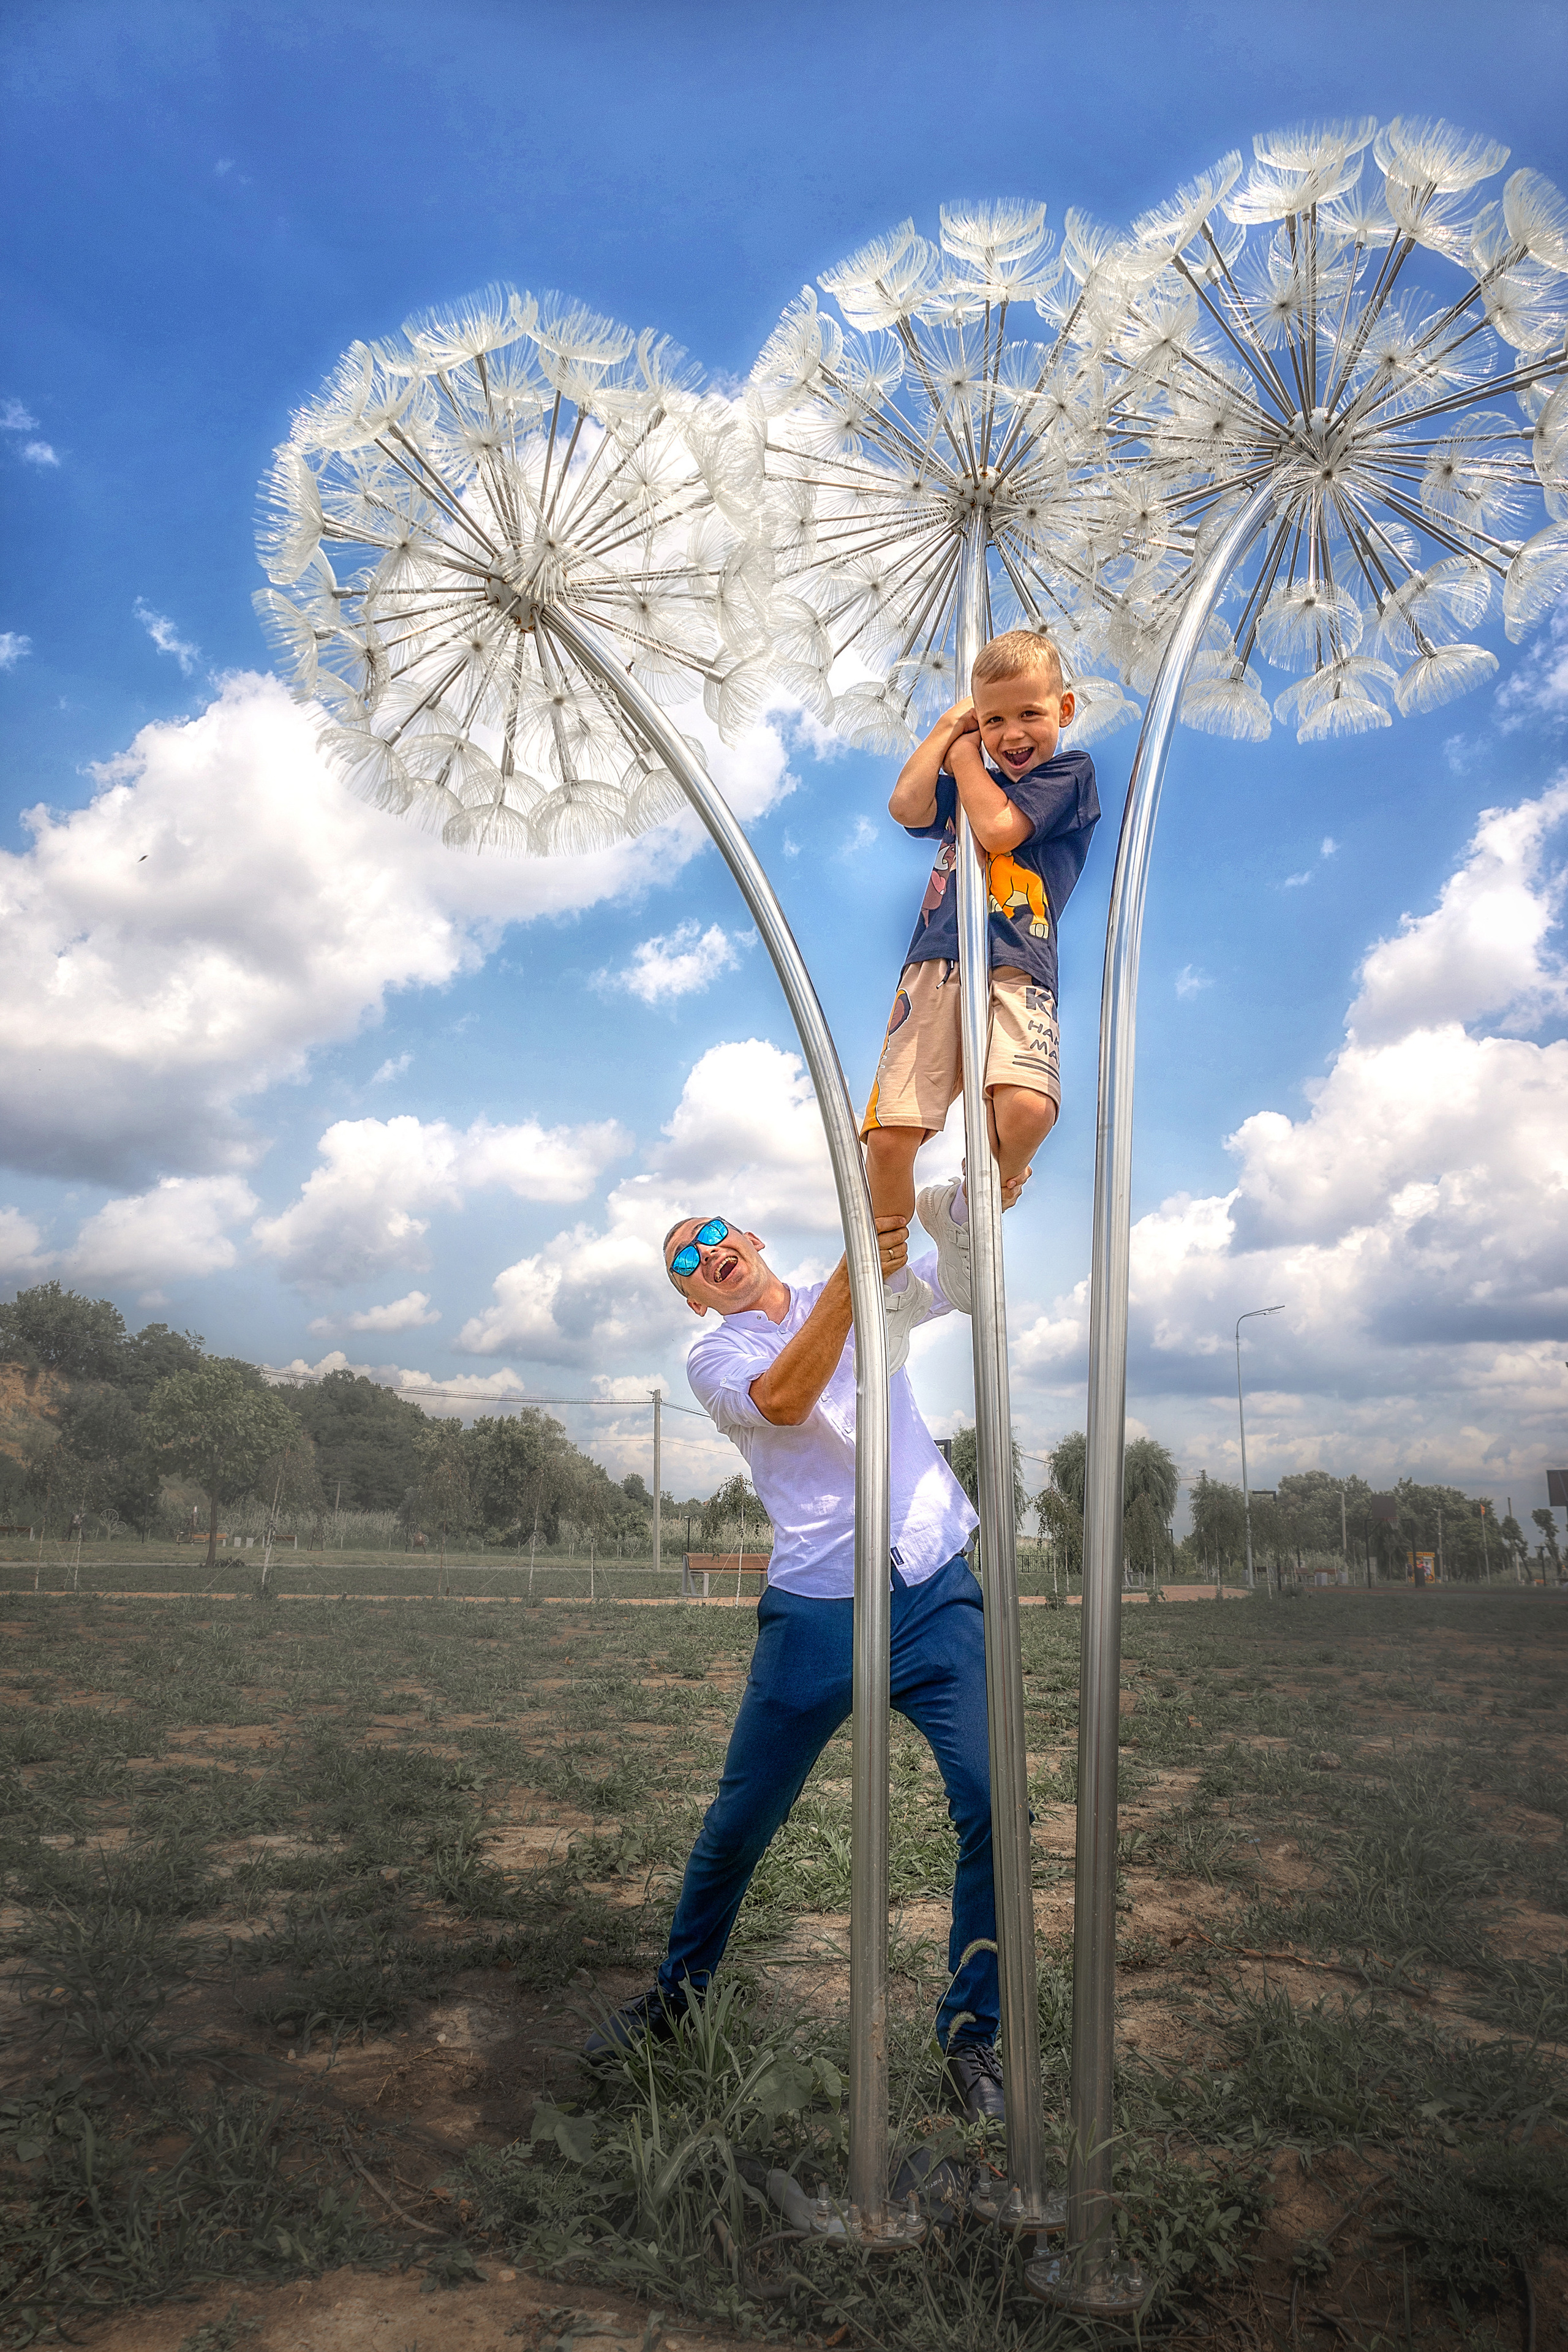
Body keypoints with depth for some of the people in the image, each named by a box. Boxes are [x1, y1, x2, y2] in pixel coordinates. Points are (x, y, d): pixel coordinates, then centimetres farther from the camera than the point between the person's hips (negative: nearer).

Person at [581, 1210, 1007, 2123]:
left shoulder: (873, 1296, 11)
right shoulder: (713, 1358, 4)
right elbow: (782, 1400, -18)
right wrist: (853, 1278, -29)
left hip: (937, 1592, 1)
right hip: (818, 1611, -1)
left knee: (996, 1809, -9)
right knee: (740, 1823, 9)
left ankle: (971, 2034, 11)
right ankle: (678, 1991, 36)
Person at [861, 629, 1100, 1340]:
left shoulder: (1070, 772, 10)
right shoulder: (967, 780, 27)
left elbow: (997, 830, -4)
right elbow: (906, 807, 7)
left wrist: (966, 758, 11)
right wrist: (948, 728, 16)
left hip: (1014, 968, -4)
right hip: (936, 963, 4)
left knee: (1027, 1107, -32)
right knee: (888, 1138, -10)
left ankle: (967, 1207, 1)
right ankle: (892, 1287, 11)